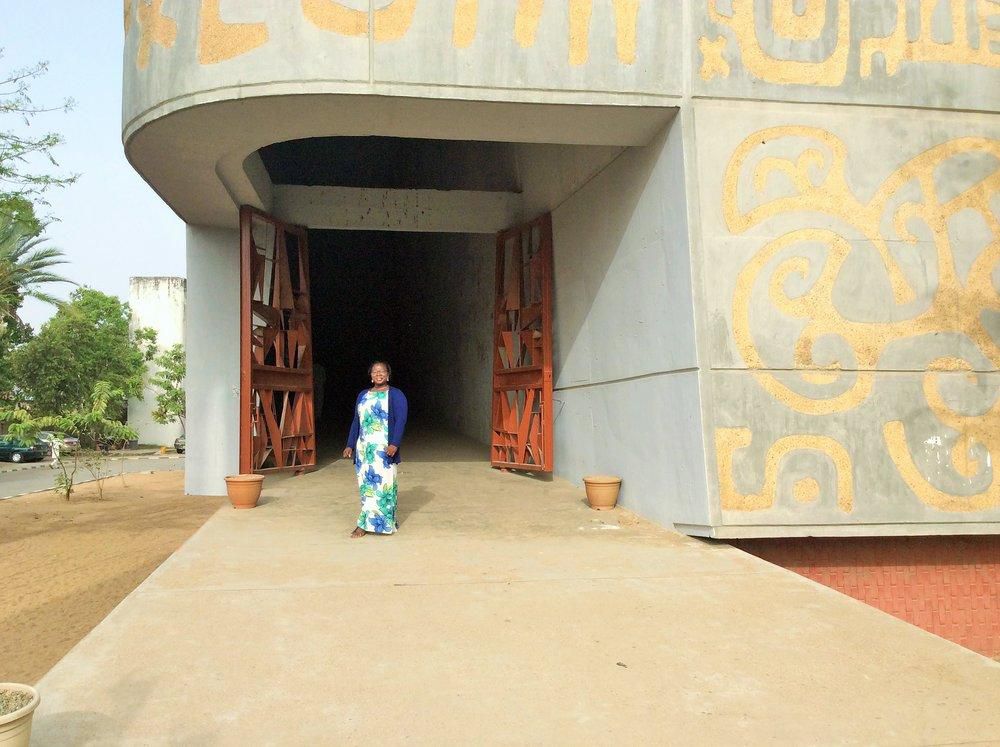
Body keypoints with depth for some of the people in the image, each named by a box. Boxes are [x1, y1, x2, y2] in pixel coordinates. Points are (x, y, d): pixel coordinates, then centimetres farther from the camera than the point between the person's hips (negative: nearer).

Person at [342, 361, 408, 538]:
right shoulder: (362, 395, 15)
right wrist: (350, 445, 11)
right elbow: (356, 422, 17)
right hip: (364, 448, 5)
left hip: (384, 448, -5)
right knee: (366, 484, 5)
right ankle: (366, 524, 10)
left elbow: (400, 421, -10)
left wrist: (394, 444, -21)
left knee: (384, 483, -5)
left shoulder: (395, 395, -1)